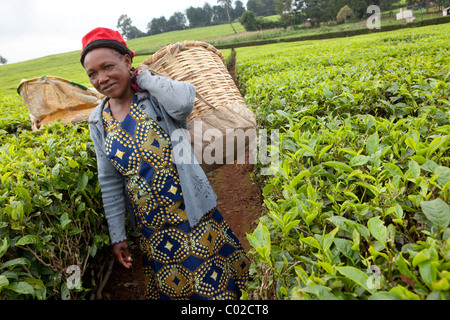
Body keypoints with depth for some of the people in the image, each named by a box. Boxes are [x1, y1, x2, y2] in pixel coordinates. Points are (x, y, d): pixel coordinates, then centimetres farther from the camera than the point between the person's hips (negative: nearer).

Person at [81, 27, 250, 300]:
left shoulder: (156, 95, -10)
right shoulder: (98, 121, 3)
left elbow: (185, 101, -36)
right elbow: (110, 182, 6)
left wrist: (145, 79, -18)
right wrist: (118, 236, 7)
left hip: (192, 210, -3)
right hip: (152, 226, 4)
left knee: (214, 279, 11)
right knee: (171, 286, 19)